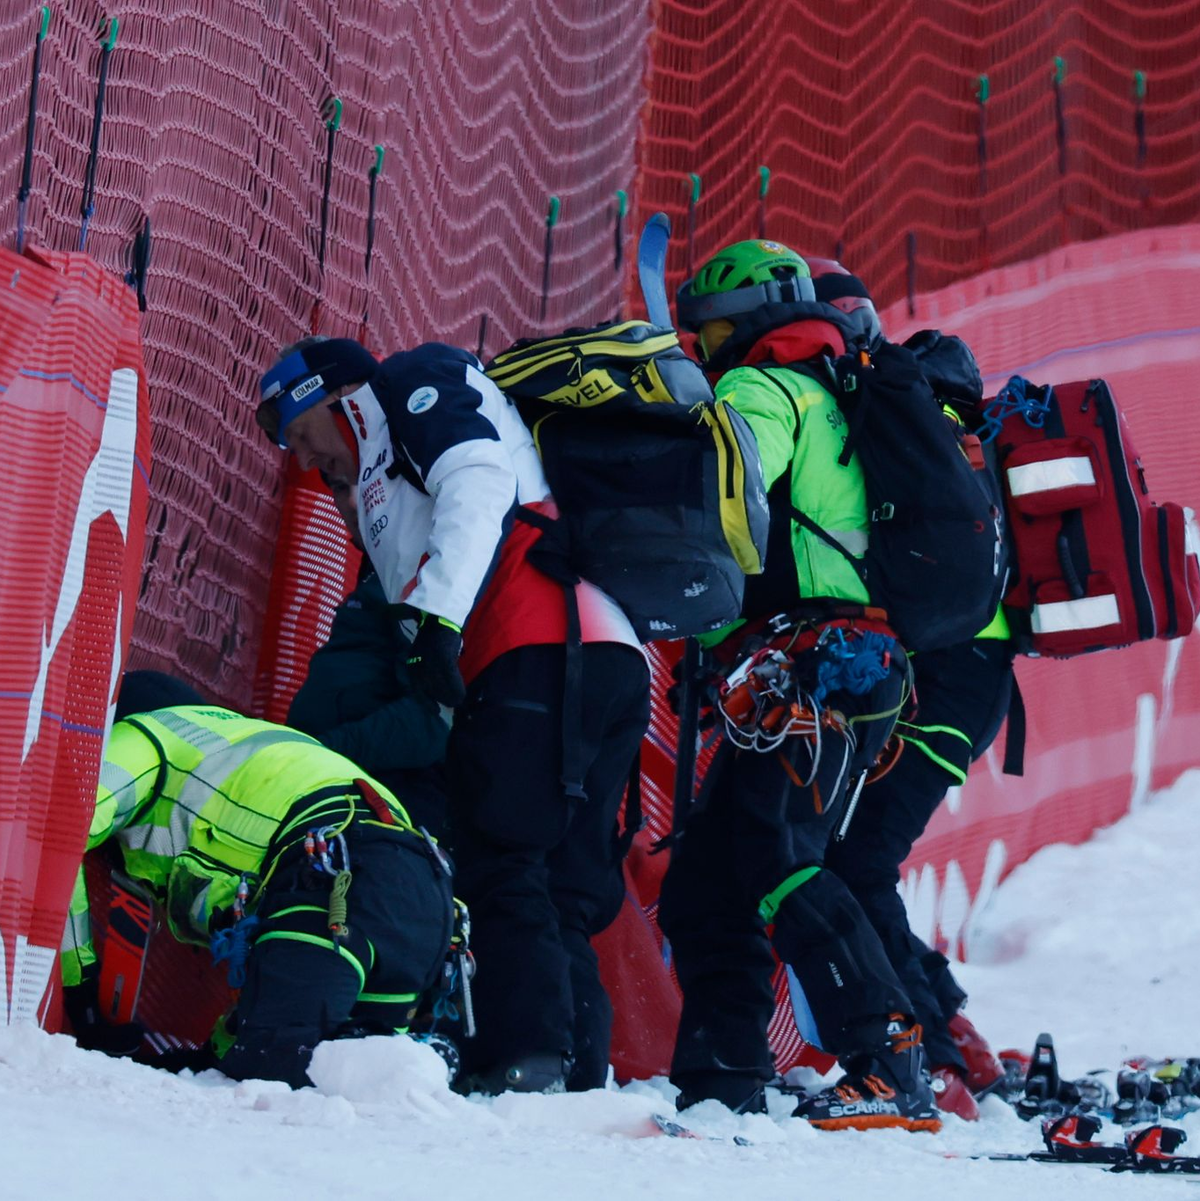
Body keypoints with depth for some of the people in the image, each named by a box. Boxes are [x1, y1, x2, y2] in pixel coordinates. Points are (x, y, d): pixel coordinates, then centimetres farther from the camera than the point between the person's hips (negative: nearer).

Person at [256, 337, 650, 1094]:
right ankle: (580, 1079, -3)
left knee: (504, 869, -15)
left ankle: (525, 1063, -23)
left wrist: (437, 613, -18)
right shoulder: (389, 479, 40)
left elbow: (478, 476, -8)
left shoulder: (416, 384, 15)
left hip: (542, 649, -9)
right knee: (562, 894, 3)